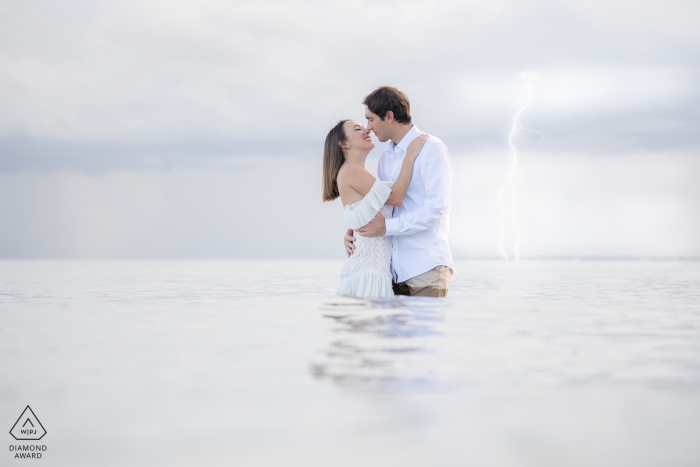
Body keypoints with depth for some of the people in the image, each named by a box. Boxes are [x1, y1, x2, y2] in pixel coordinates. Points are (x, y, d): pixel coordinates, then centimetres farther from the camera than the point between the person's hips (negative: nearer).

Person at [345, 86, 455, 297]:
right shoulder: (385, 158, 17)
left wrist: (387, 226, -15)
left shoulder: (431, 149, -5)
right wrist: (354, 231, 3)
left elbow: (438, 207, -14)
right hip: (395, 270, 7)